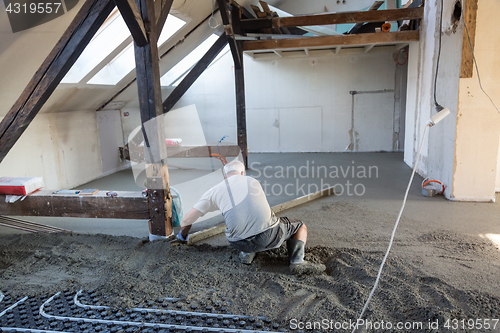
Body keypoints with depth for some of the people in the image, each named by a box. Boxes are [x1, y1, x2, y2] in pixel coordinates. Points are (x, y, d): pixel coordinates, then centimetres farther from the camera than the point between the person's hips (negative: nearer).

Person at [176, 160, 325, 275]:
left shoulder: (214, 191, 13)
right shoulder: (253, 181, 19)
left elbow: (187, 220, 14)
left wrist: (183, 235, 38)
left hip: (239, 243, 2)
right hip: (269, 236, -2)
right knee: (300, 226, 25)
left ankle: (248, 252, 13)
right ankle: (297, 262, 3)